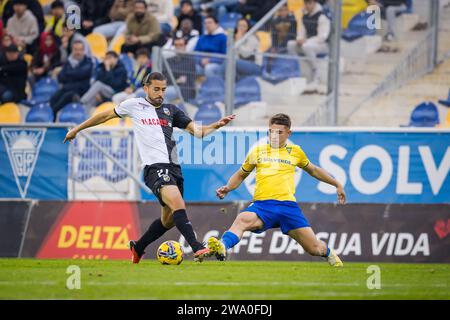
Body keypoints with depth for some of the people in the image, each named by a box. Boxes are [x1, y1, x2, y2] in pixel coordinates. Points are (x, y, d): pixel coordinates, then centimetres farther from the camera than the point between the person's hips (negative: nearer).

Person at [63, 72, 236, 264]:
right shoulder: (134, 105, 7)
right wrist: (77, 129, 26)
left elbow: (196, 131, 12)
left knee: (169, 219, 11)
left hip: (173, 167, 6)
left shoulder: (171, 110, 16)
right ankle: (197, 249, -37)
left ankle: (137, 248, 33)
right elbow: (106, 115, 20)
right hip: (154, 167, -6)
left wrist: (216, 126, -6)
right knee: (178, 204, -27)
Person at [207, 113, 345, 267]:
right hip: (262, 204, -1)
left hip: (288, 204, 1)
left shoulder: (295, 151, 16)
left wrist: (337, 185, 35)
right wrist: (228, 188, 7)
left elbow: (313, 170, 34)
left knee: (315, 249, -3)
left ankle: (328, 252, 34)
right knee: (242, 220, -37)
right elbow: (240, 175, 27)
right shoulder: (257, 151, 15)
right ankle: (222, 248, -62)